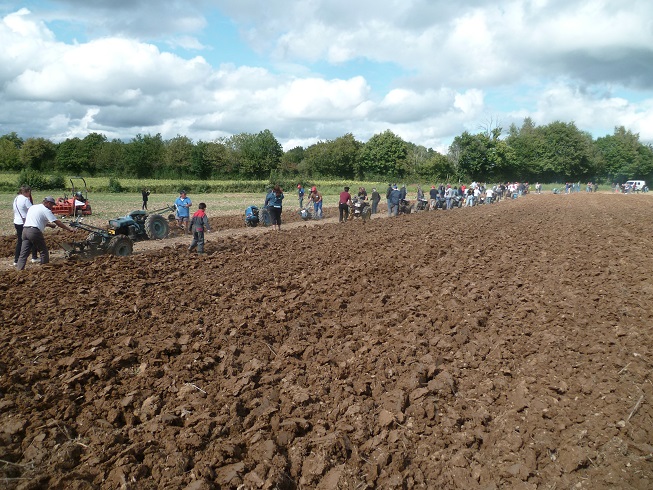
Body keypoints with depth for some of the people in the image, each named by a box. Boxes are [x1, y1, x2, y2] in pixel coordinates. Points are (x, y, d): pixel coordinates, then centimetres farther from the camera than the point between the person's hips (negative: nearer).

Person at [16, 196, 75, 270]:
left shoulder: (32, 207, 23)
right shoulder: (46, 210, -1)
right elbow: (57, 222, -5)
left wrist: (49, 224, 30)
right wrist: (69, 229, -2)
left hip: (25, 230, 8)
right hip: (34, 231, -8)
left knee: (23, 254, 7)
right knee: (44, 252, 6)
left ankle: (19, 270, 1)